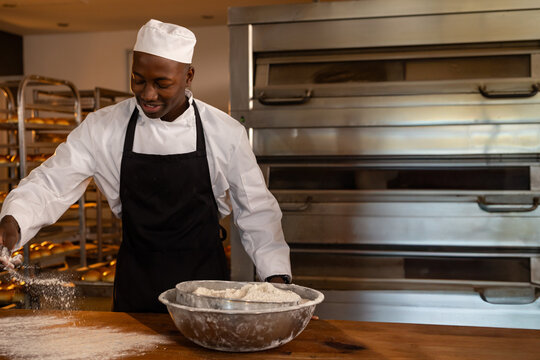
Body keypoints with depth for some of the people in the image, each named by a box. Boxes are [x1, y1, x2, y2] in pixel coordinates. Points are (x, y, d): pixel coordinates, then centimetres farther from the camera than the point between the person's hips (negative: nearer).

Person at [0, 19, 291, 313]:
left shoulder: (225, 133, -8)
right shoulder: (102, 128, -7)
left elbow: (255, 211, -2)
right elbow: (51, 183, -7)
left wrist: (276, 277, -10)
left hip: (205, 279, 0)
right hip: (135, 286, 1)